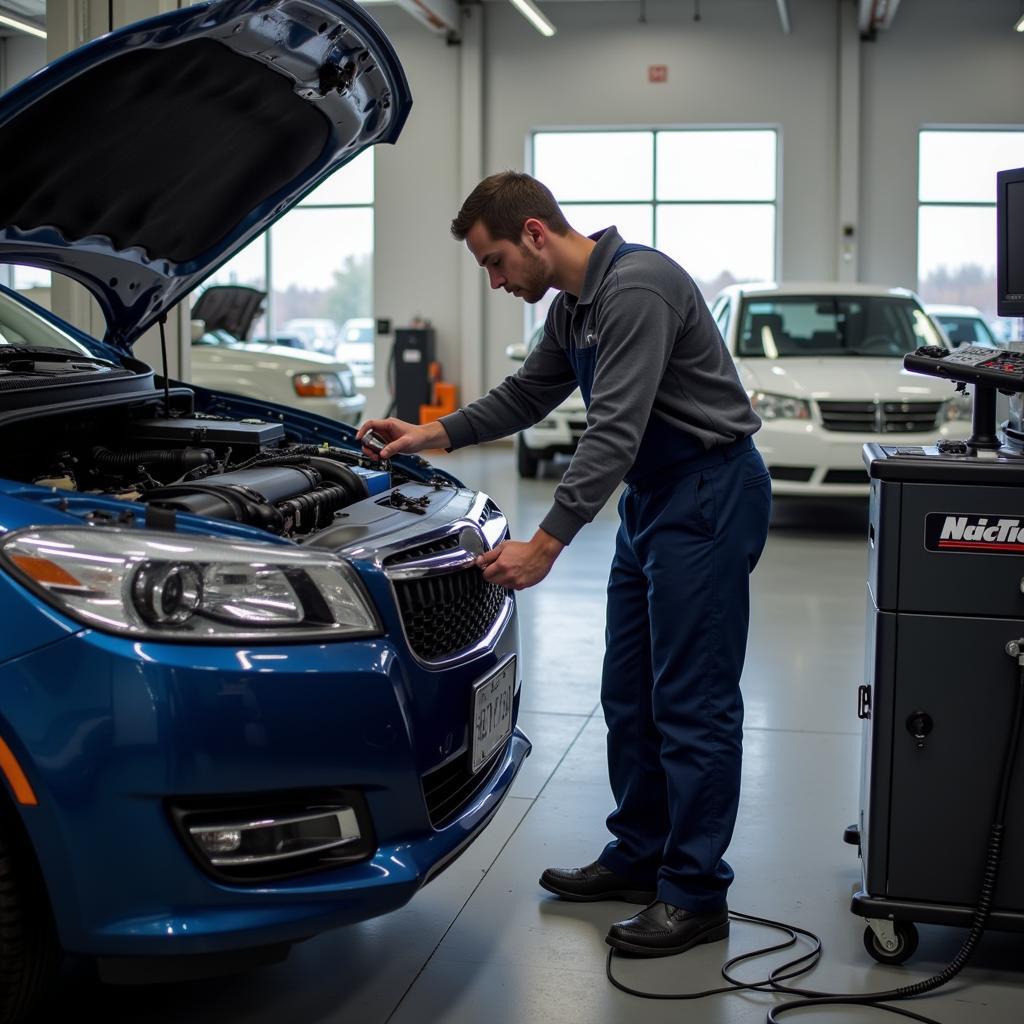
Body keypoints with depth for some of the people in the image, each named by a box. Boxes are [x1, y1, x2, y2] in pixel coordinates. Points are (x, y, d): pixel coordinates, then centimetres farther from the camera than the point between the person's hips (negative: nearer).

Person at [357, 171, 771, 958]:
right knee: (629, 695, 15)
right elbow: (525, 397, 23)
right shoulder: (573, 306, 10)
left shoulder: (636, 288, -22)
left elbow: (614, 432, -28)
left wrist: (546, 543, -28)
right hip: (652, 497, 10)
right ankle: (639, 858, 28)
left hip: (709, 496, -10)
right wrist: (430, 436, 14)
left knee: (692, 702, -5)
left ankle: (695, 895, 5)